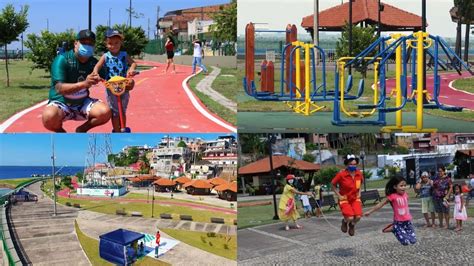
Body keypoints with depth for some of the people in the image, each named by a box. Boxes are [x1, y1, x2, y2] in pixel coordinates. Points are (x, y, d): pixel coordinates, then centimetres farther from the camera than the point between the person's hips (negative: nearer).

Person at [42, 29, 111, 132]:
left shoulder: (94, 63, -1)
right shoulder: (62, 59, -17)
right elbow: (59, 88, -28)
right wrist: (84, 84, -44)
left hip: (82, 103, 4)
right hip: (61, 103, -4)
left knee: (105, 112, -23)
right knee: (49, 117, -37)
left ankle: (81, 130, 6)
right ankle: (61, 133, 1)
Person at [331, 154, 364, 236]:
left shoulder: (359, 173, -4)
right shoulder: (341, 174, -18)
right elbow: (333, 184, -4)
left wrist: (359, 193, 7)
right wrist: (339, 195, -9)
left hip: (355, 199, 4)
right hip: (345, 199, -4)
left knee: (358, 217, -17)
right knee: (350, 218, -21)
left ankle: (352, 224, 20)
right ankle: (345, 221, 17)